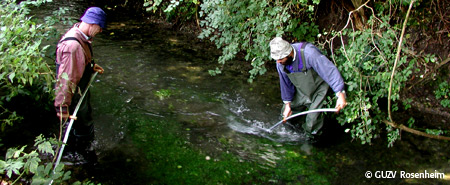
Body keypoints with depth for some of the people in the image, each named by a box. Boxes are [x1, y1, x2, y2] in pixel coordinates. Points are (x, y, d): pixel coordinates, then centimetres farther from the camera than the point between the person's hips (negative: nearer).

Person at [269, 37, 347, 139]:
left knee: (312, 124, -10)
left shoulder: (308, 52, -36)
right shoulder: (280, 63, -15)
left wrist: (340, 94, -44)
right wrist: (287, 104, 6)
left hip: (318, 90, -5)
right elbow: (285, 83, 2)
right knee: (285, 114, 11)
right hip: (301, 92, 6)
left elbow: (329, 70, -38)